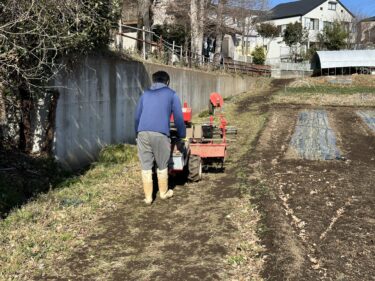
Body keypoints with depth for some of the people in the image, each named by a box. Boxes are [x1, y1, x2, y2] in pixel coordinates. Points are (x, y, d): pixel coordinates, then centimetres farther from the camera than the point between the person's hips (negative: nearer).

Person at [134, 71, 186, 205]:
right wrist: (182, 136, 23)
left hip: (143, 133, 3)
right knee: (162, 166, 14)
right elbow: (178, 118, 11)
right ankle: (164, 193, 30)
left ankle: (148, 197, 14)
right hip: (160, 133, -3)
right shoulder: (171, 94, 12)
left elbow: (137, 116, 25)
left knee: (146, 166, 9)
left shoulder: (145, 94, 22)